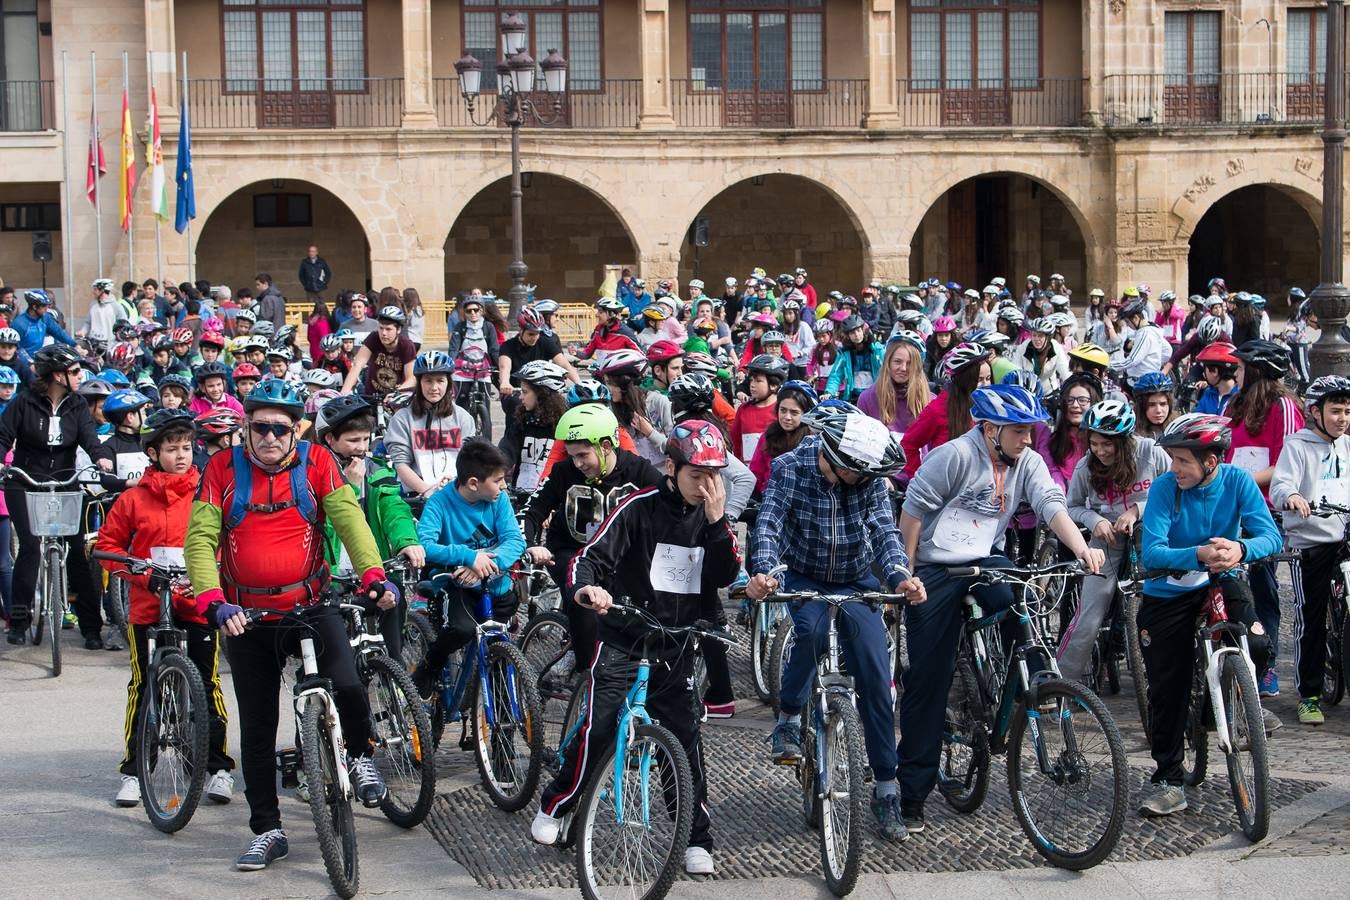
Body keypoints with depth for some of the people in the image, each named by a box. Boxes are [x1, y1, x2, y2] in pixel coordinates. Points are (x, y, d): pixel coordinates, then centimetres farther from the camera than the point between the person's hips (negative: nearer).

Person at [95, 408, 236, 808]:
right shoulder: (135, 498, 1)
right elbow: (107, 544, 7)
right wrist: (143, 574, -6)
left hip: (198, 604, 0)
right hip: (148, 605, 1)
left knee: (207, 685, 2)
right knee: (142, 688, 6)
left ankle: (219, 766, 12)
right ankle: (133, 770, 16)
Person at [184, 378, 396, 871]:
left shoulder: (316, 463, -1)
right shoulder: (223, 469, -2)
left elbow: (349, 519, -10)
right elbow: (199, 539, -8)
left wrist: (373, 575, -27)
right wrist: (213, 602, -23)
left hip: (311, 607, -1)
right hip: (247, 618, 1)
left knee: (347, 685, -24)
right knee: (256, 729, 7)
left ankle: (359, 756, 7)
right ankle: (266, 831, 20)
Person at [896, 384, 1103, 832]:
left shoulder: (1028, 463, 2)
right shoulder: (955, 456, -14)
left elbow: (1051, 505, -12)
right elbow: (913, 510, -11)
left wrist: (1082, 549, -29)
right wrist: (904, 574, -10)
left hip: (985, 560, 4)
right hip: (935, 570, -4)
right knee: (927, 681, -2)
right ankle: (911, 793, 6)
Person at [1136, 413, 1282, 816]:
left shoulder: (1237, 481, -13)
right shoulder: (1164, 487, -18)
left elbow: (1270, 535, -20)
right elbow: (1151, 553, -26)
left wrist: (1240, 549, -43)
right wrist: (1199, 555, -44)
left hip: (1222, 582, 1)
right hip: (1168, 594, -1)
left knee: (1257, 646, -25)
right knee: (1166, 688, -1)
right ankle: (1168, 779, 12)